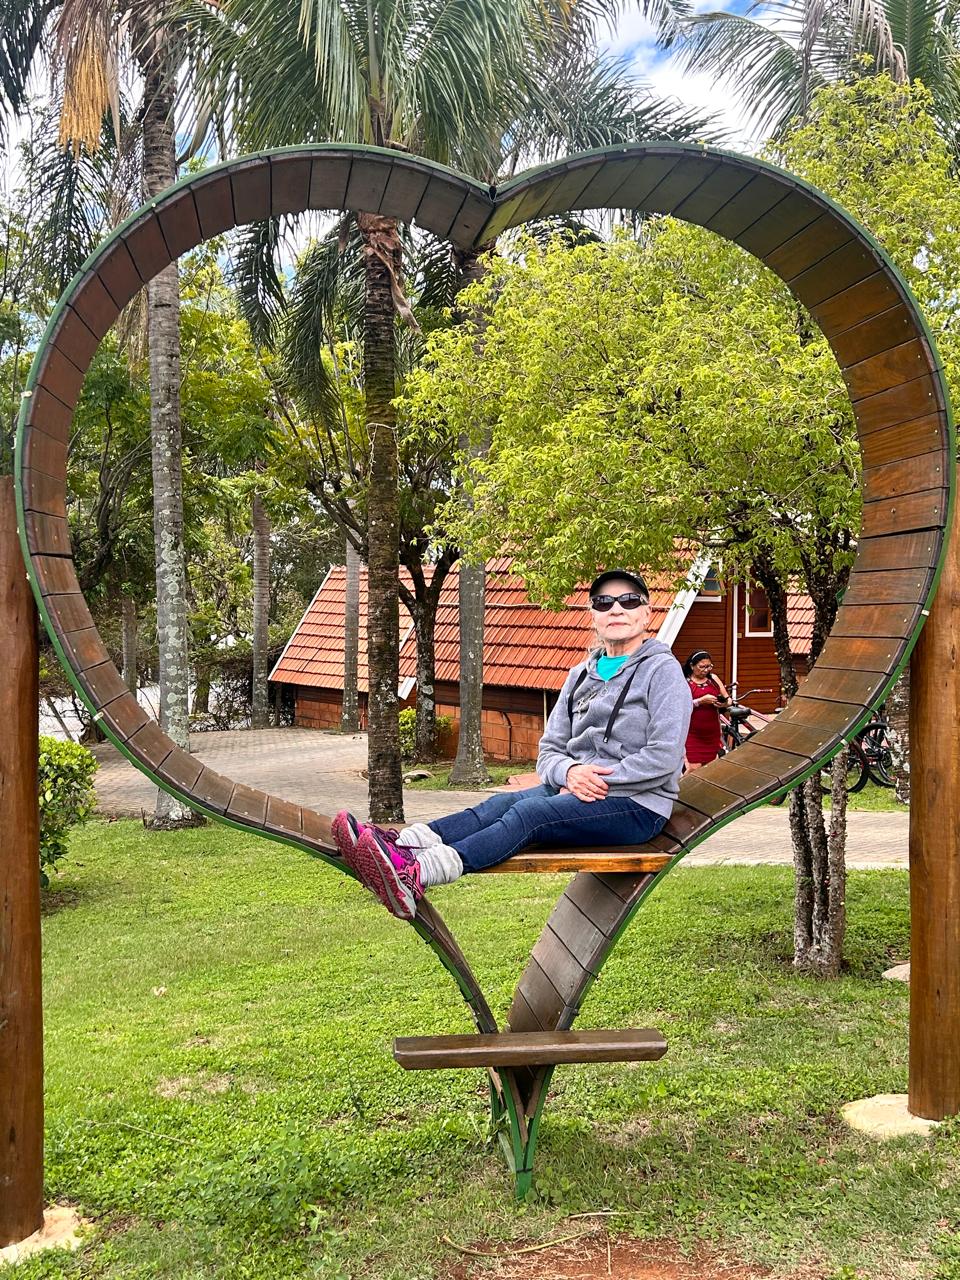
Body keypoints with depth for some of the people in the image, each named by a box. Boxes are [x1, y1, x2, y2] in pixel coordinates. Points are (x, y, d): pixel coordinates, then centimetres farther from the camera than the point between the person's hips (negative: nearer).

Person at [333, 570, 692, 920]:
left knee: (529, 812, -29)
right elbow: (549, 750, 12)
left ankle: (414, 876, -49)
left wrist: (597, 779, -15)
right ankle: (399, 848, -42)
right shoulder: (581, 675, 18)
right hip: (576, 793, 6)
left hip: (638, 806, -6)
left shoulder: (662, 670, -2)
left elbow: (664, 758, -12)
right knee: (502, 803, -22)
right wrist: (570, 771, -11)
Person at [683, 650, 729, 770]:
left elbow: (728, 698, 13)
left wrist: (724, 703, -10)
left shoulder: (713, 679, 10)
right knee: (694, 770, -11)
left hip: (712, 733, 5)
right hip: (693, 735, -5)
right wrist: (701, 701, -22)